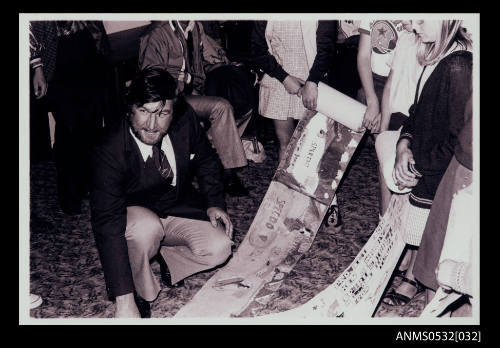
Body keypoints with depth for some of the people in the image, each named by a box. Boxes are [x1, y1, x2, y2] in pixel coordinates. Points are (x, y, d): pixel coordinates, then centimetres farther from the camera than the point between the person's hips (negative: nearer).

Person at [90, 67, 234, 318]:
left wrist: (214, 203, -10)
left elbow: (206, 162, 5)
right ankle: (139, 292, -10)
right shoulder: (109, 154, -31)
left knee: (219, 249, -19)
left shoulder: (185, 119, -18)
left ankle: (167, 255, 10)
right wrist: (124, 301, -41)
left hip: (180, 208, 4)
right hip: (132, 214, -4)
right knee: (147, 227, -37)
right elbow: (107, 226, -36)